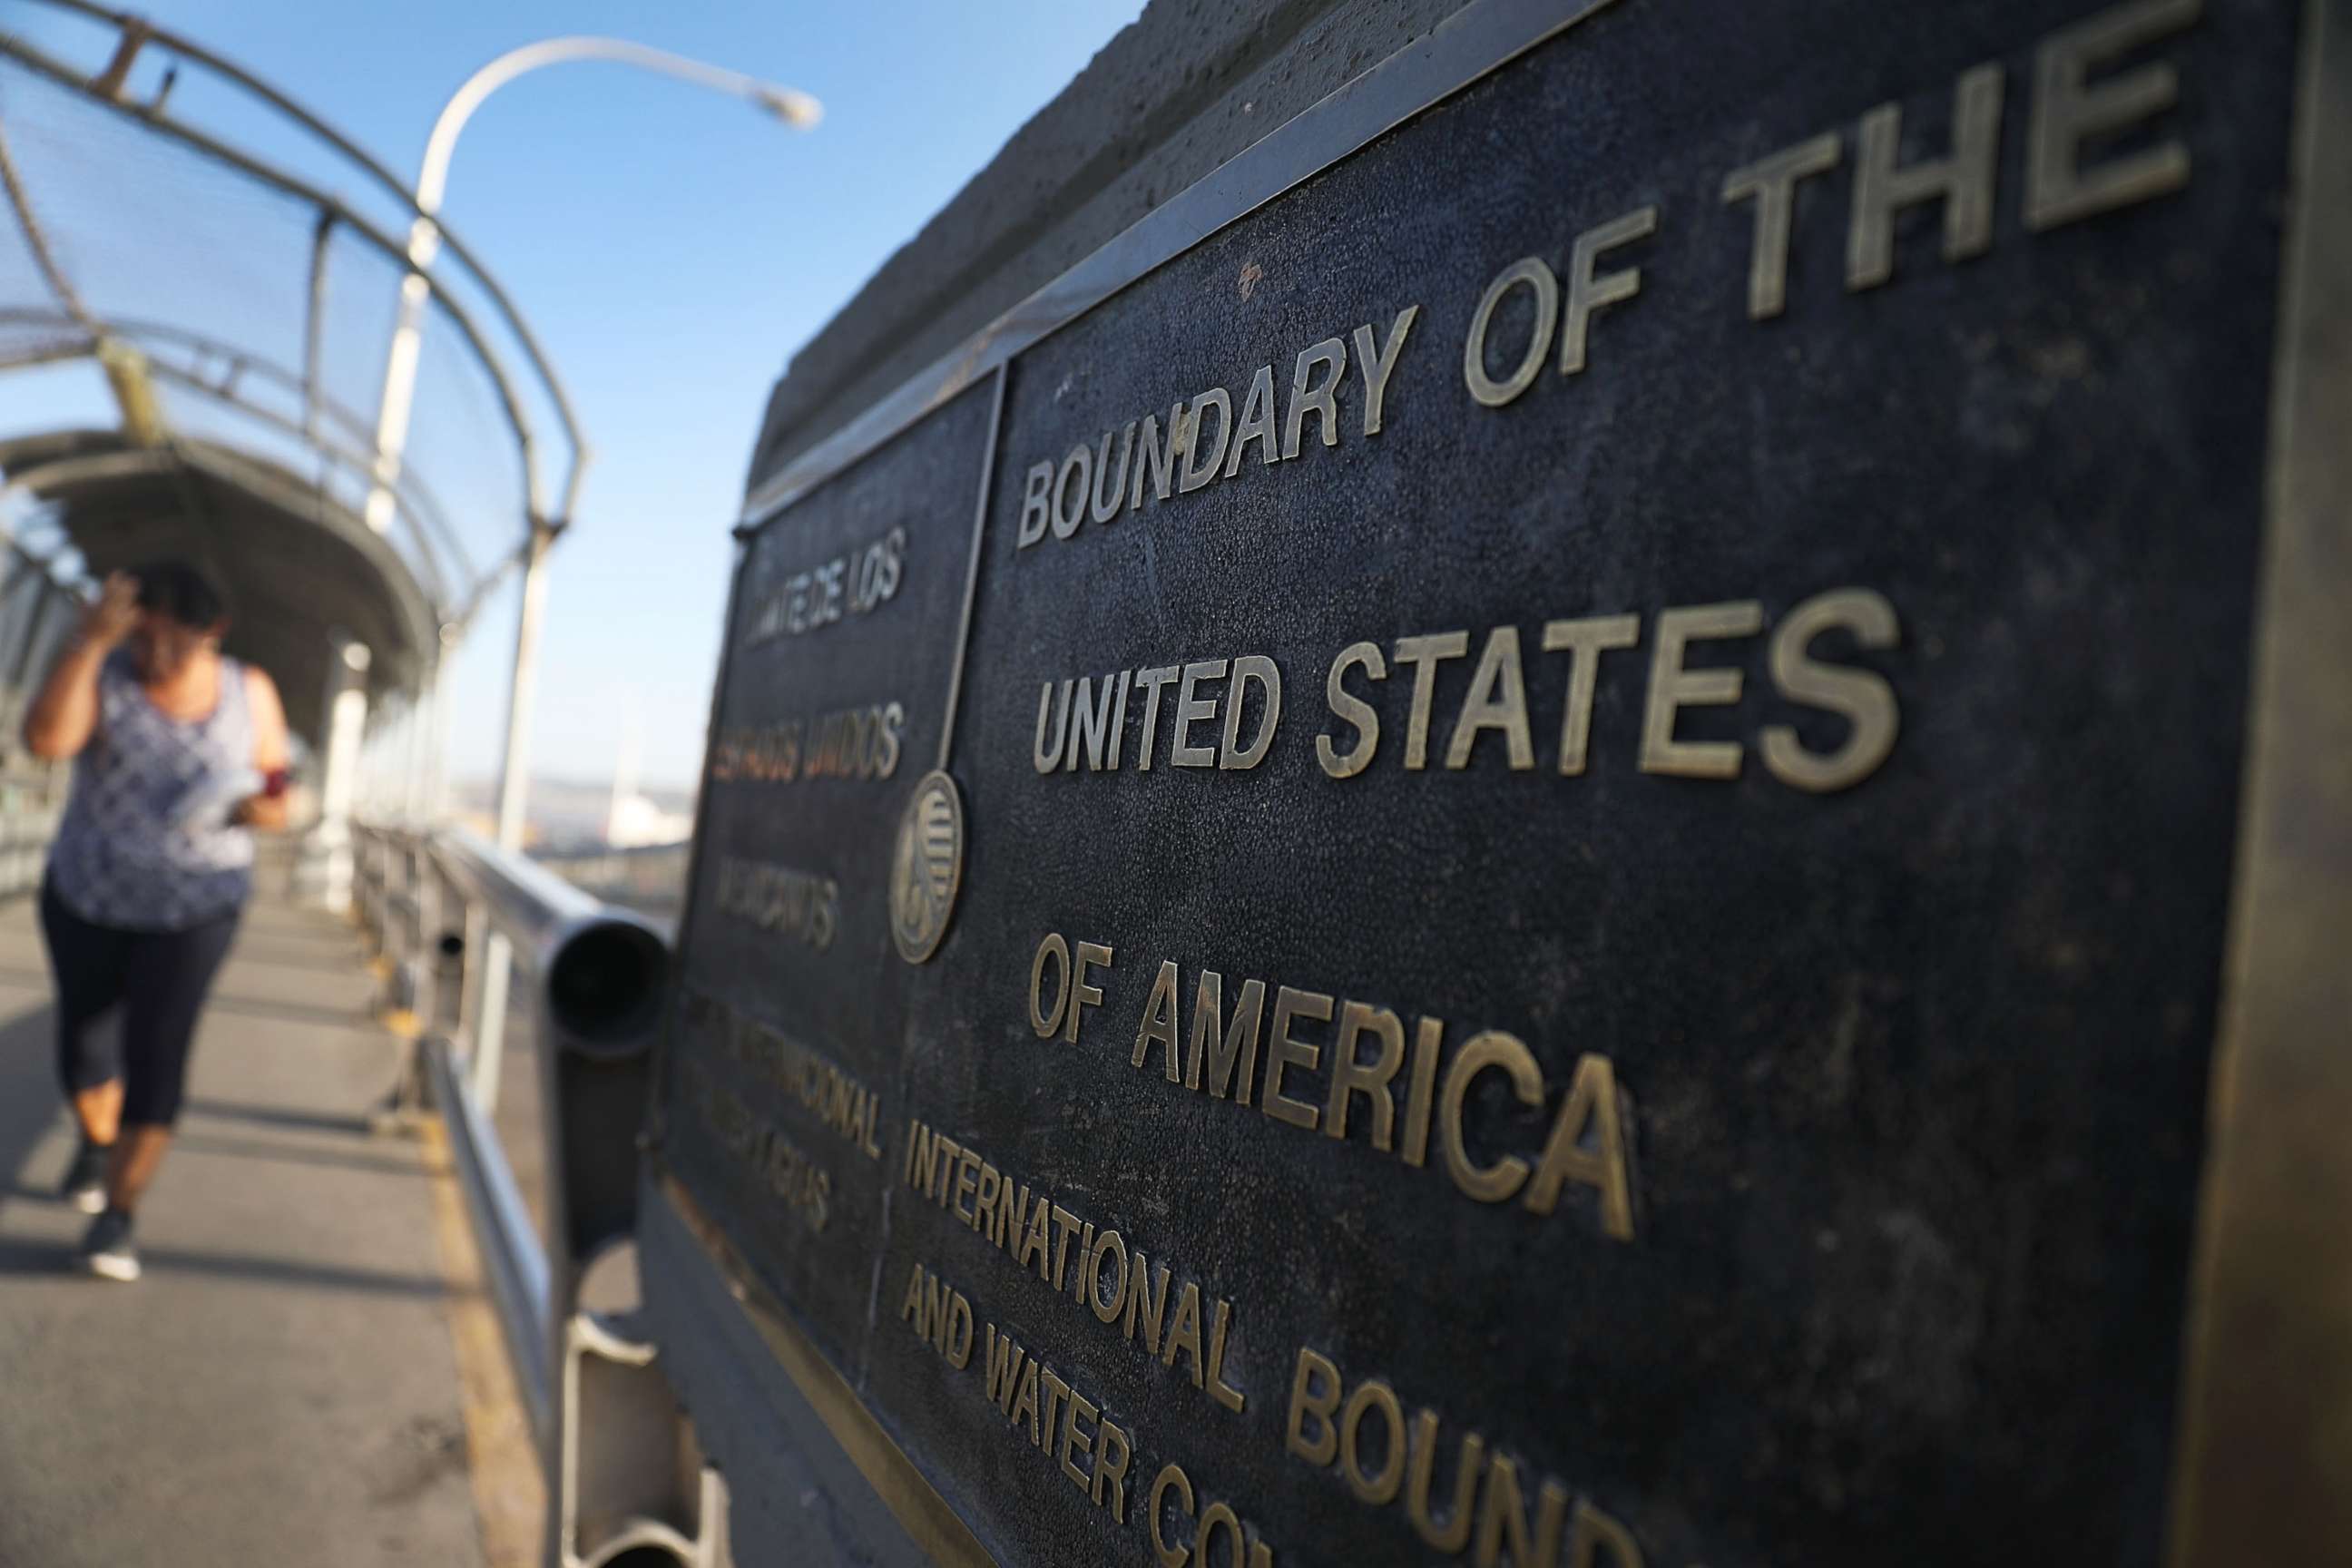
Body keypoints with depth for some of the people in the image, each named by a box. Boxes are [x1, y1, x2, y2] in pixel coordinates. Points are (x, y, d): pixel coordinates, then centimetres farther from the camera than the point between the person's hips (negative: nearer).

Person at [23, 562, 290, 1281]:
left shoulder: (248, 692, -9)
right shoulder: (101, 676, -15)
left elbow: (277, 795, -1)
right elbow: (43, 738, -36)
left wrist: (267, 808, -25)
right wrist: (91, 636, -40)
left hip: (194, 908, -1)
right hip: (88, 896, 1)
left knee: (154, 1055, -11)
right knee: (84, 1049, 15)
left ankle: (117, 1216, 0)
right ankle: (97, 1139, 47)